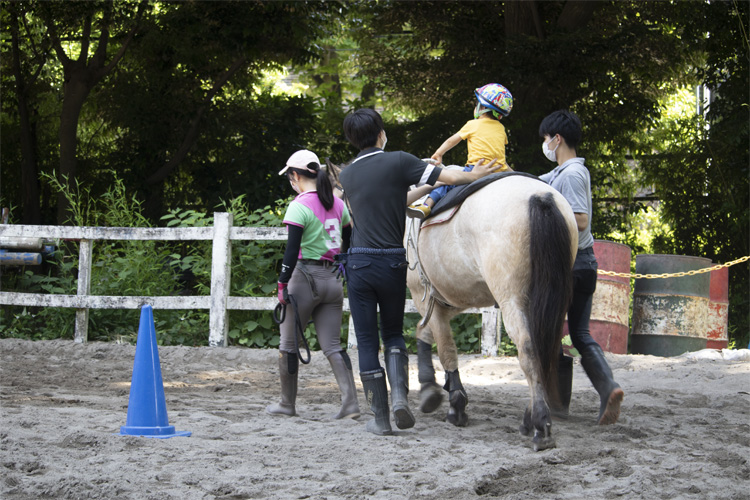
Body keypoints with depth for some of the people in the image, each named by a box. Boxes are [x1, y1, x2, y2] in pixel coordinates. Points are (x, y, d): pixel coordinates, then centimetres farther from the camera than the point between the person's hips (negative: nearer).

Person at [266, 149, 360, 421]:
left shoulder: (299, 206, -12)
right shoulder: (338, 204, 8)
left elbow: (292, 250, -17)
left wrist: (282, 284, -12)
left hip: (305, 276, -6)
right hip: (333, 280, 6)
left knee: (289, 343, 9)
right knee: (332, 346, 5)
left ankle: (287, 403, 18)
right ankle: (350, 402, -9)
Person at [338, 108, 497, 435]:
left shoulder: (347, 175, 7)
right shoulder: (398, 163, -4)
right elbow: (447, 176, -9)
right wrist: (474, 175, 9)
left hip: (359, 262, 1)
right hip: (393, 261, -1)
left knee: (367, 341, 5)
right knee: (393, 333, 17)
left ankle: (380, 417, 3)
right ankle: (399, 393, -7)